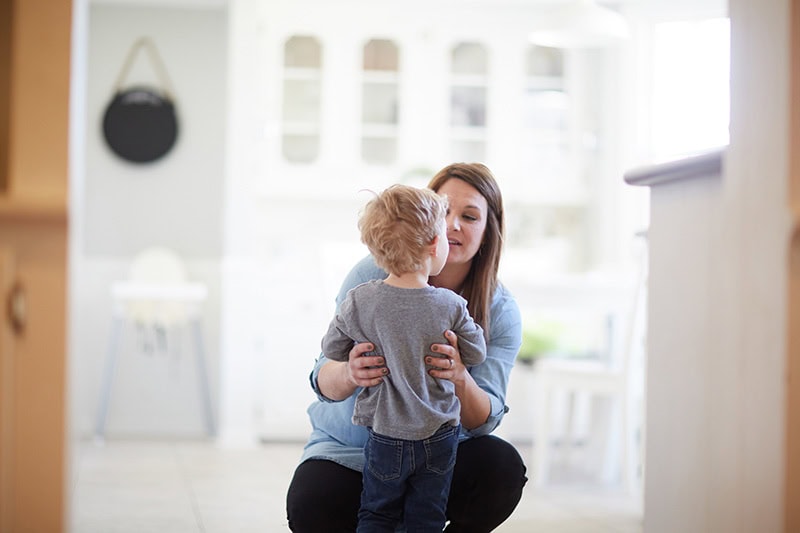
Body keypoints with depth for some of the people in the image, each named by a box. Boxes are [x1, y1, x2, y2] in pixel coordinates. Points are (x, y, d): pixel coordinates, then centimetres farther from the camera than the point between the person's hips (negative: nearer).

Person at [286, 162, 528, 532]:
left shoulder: (501, 312, -6)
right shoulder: (374, 275, -11)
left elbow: (484, 420, -12)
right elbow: (324, 379, -14)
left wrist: (460, 378, -36)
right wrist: (349, 375, -40)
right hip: (348, 449, -1)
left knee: (504, 468, -28)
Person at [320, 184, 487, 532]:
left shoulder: (359, 301, -14)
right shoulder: (451, 306, -16)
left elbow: (332, 349, -1)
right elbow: (475, 353, -2)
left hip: (385, 435, 0)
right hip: (439, 437, 0)